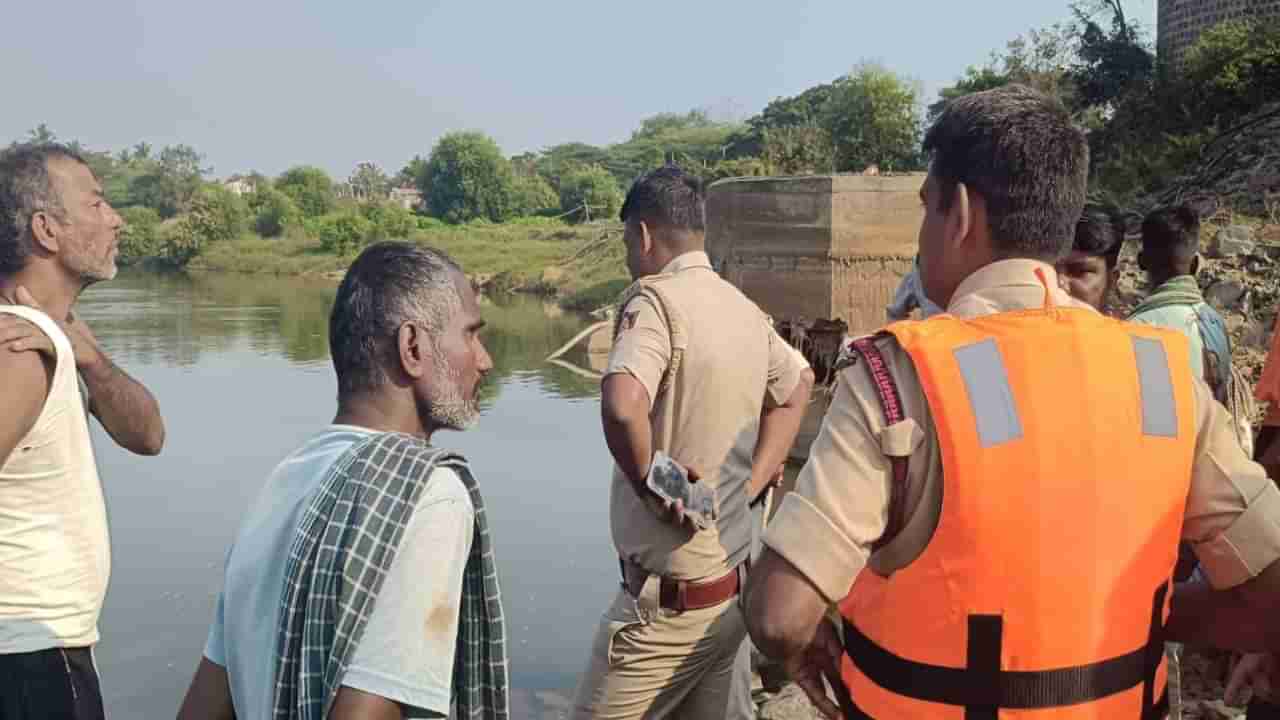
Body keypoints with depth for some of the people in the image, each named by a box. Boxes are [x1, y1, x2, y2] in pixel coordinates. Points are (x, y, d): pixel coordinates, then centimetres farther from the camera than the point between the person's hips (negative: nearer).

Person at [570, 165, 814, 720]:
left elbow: (622, 407, -35)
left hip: (670, 601, -8)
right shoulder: (746, 310, 7)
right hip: (734, 585, 8)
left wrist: (652, 489, -18)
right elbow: (798, 384, 24)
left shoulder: (656, 299, -17)